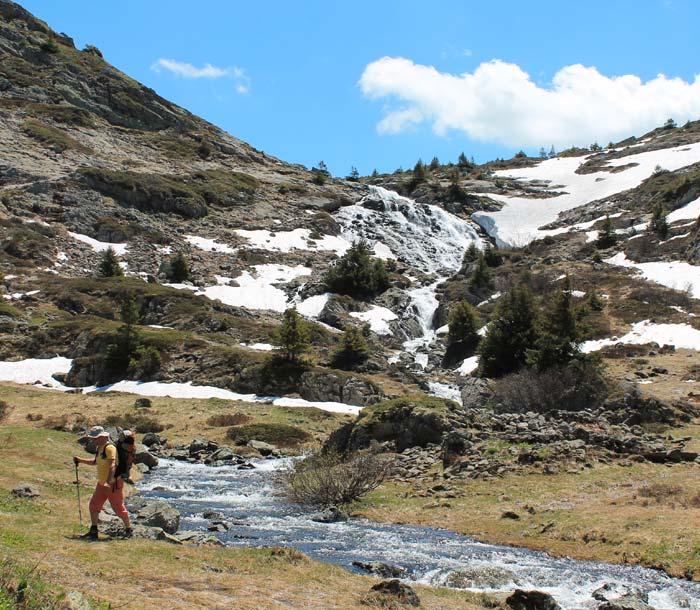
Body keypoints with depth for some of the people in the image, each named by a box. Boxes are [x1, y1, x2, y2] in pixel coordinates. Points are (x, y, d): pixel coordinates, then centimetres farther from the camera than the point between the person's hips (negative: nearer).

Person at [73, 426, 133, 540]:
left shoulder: (109, 448, -20)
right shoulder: (100, 448, 11)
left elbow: (112, 466, -31)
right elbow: (95, 461, 29)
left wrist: (109, 481, -41)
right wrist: (81, 460, 21)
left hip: (114, 483, -9)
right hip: (102, 484, 9)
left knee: (119, 508, -1)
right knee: (94, 506, 7)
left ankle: (128, 530, 14)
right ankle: (93, 532, 14)